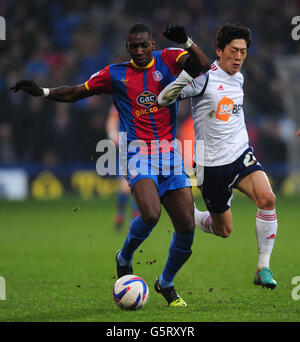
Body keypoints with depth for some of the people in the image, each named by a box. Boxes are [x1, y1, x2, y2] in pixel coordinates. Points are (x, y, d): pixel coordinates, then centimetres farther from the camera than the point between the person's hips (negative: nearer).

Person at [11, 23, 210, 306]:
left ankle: (166, 283, 22)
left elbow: (205, 66, -11)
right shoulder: (115, 74, 7)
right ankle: (124, 258, 3)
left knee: (186, 227, -3)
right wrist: (42, 92, 2)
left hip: (169, 150, 2)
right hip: (138, 150, -2)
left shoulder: (167, 60, 6)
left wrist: (186, 42, -28)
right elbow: (75, 93, 15)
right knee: (150, 214, -28)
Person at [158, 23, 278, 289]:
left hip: (241, 155, 5)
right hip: (212, 164, -5)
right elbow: (163, 99, -21)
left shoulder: (238, 78, 9)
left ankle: (263, 269, -14)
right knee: (224, 230, 5)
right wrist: (189, 73, -35)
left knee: (267, 198, -24)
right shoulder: (205, 77, -13)